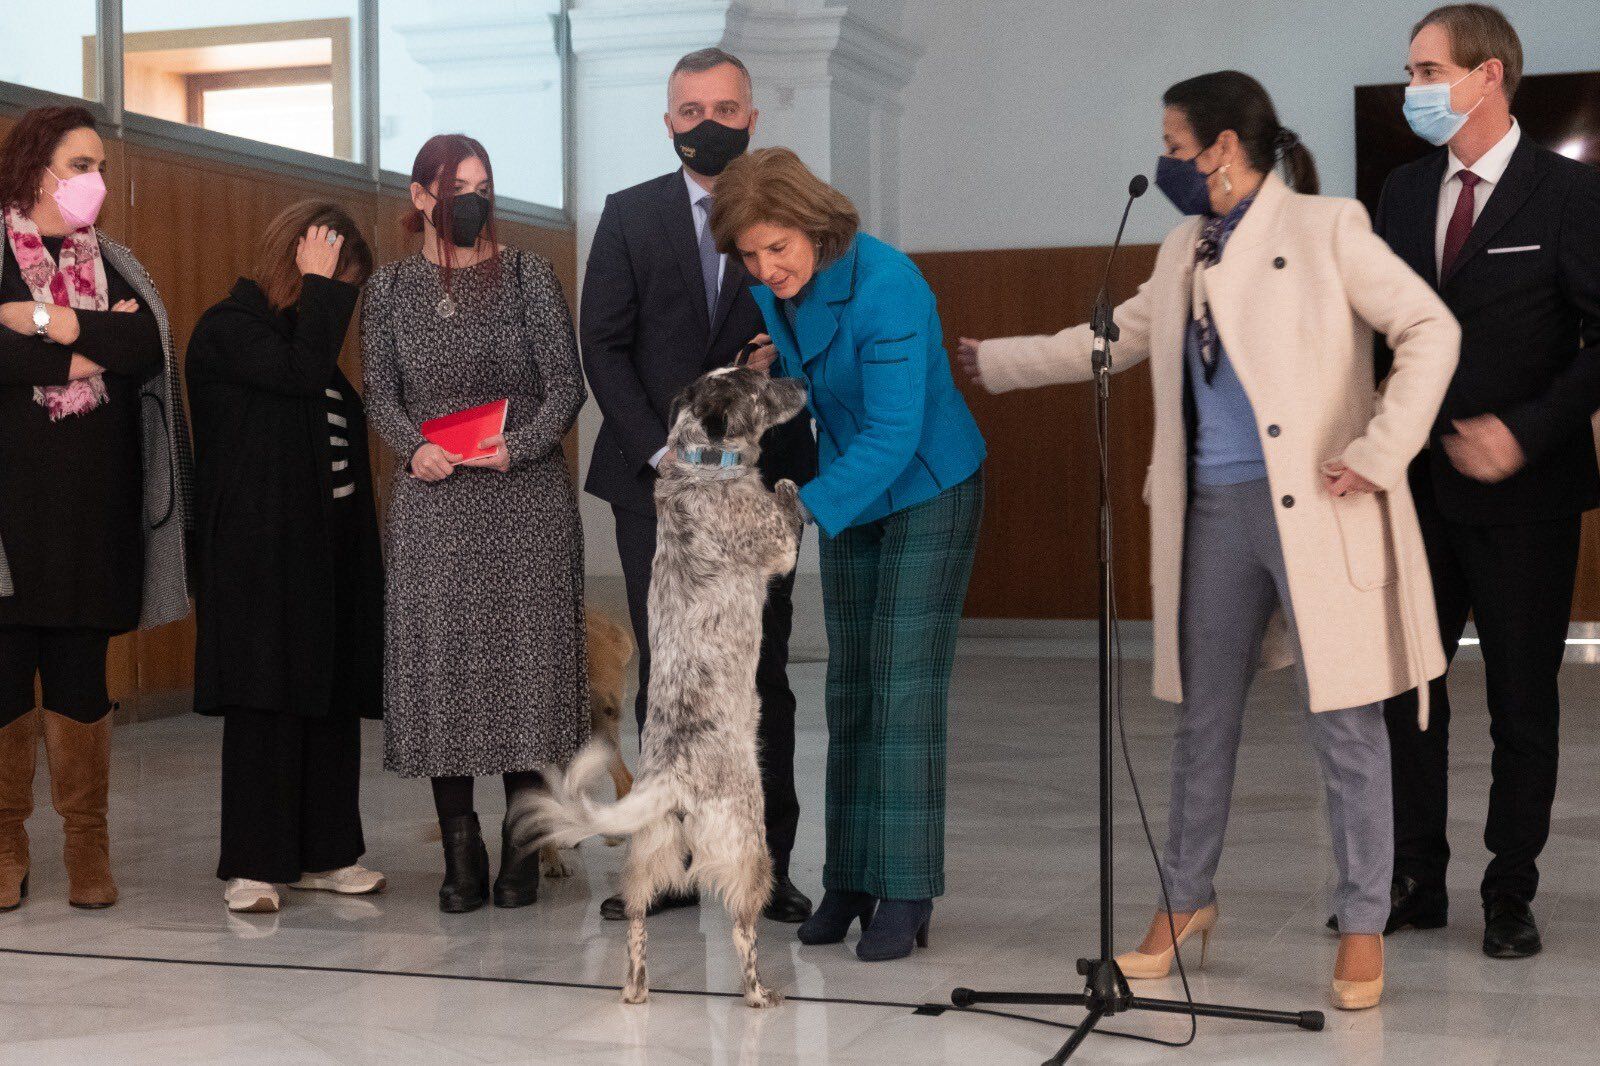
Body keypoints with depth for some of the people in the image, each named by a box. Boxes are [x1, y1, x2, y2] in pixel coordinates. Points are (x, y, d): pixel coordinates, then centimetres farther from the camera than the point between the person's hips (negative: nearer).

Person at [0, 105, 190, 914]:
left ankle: (87, 846, 12)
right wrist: (90, 348, -10)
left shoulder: (112, 265, 15)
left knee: (80, 675, 6)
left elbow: (148, 346, -5)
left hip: (92, 504, 3)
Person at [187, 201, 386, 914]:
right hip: (261, 553, -8)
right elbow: (302, 371, -22)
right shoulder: (227, 329, -5)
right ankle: (253, 866, 0)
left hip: (330, 548, 8)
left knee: (333, 699, 8)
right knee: (268, 700, -7)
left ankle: (322, 853, 16)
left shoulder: (307, 332, 20)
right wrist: (322, 285, -12)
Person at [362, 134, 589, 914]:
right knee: (440, 666, -2)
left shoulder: (529, 277, 5)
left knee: (523, 657, -1)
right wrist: (415, 447, -12)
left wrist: (518, 446, -14)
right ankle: (461, 855, 6)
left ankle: (522, 849, 8)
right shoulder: (389, 290, 10)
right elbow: (379, 395, 7)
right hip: (433, 500, 1)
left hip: (526, 499, -1)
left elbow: (566, 386, 1)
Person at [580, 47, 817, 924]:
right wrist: (661, 450, -9)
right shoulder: (630, 216, 8)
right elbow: (604, 346, 2)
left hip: (757, 479, 0)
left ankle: (767, 862, 9)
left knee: (761, 672, 2)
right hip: (657, 480, 0)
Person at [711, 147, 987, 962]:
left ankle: (905, 893, -6)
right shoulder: (776, 291, -5)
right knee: (848, 687, 7)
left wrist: (803, 512, -39)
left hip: (929, 492, -7)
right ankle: (848, 881, 13)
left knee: (905, 687, -11)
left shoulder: (885, 285, -28)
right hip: (852, 497, 7)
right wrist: (777, 366, -7)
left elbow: (894, 432, -31)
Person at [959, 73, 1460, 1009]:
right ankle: (1186, 899, 29)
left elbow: (1433, 330, -8)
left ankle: (1364, 924, 13)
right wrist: (985, 360, 23)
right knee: (1204, 717, 14)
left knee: (1345, 722, 0)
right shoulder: (1185, 252, 15)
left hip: (1316, 507, -6)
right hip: (1215, 509, 6)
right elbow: (1112, 342, 24)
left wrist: (1379, 454, -14)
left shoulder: (1326, 229, -5)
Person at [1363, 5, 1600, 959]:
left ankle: (1512, 896, 16)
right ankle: (1416, 881, 19)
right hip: (1421, 486, 5)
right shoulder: (1404, 191, 9)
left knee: (1523, 700, 6)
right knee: (1406, 685, 6)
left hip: (1523, 492, -5)